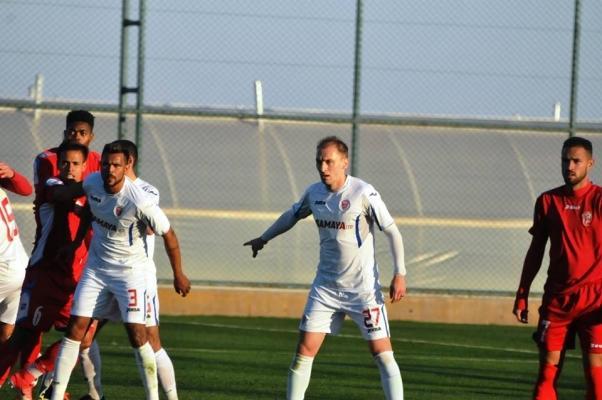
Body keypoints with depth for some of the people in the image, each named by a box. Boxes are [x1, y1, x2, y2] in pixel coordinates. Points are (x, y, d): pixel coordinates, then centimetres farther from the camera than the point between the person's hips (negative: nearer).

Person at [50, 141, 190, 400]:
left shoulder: (139, 202, -25)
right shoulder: (92, 183, -9)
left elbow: (168, 236, -13)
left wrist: (178, 275, -5)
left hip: (129, 270, -5)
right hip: (95, 269, 5)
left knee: (137, 335, -12)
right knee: (76, 328, -2)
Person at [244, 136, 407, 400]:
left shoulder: (364, 193, -15)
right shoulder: (314, 193, 3)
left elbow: (392, 232, -12)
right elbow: (292, 215, 24)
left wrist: (399, 274, -18)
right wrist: (264, 238, 36)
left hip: (363, 287, -5)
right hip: (326, 286, 5)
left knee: (382, 352, -8)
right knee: (305, 348, 1)